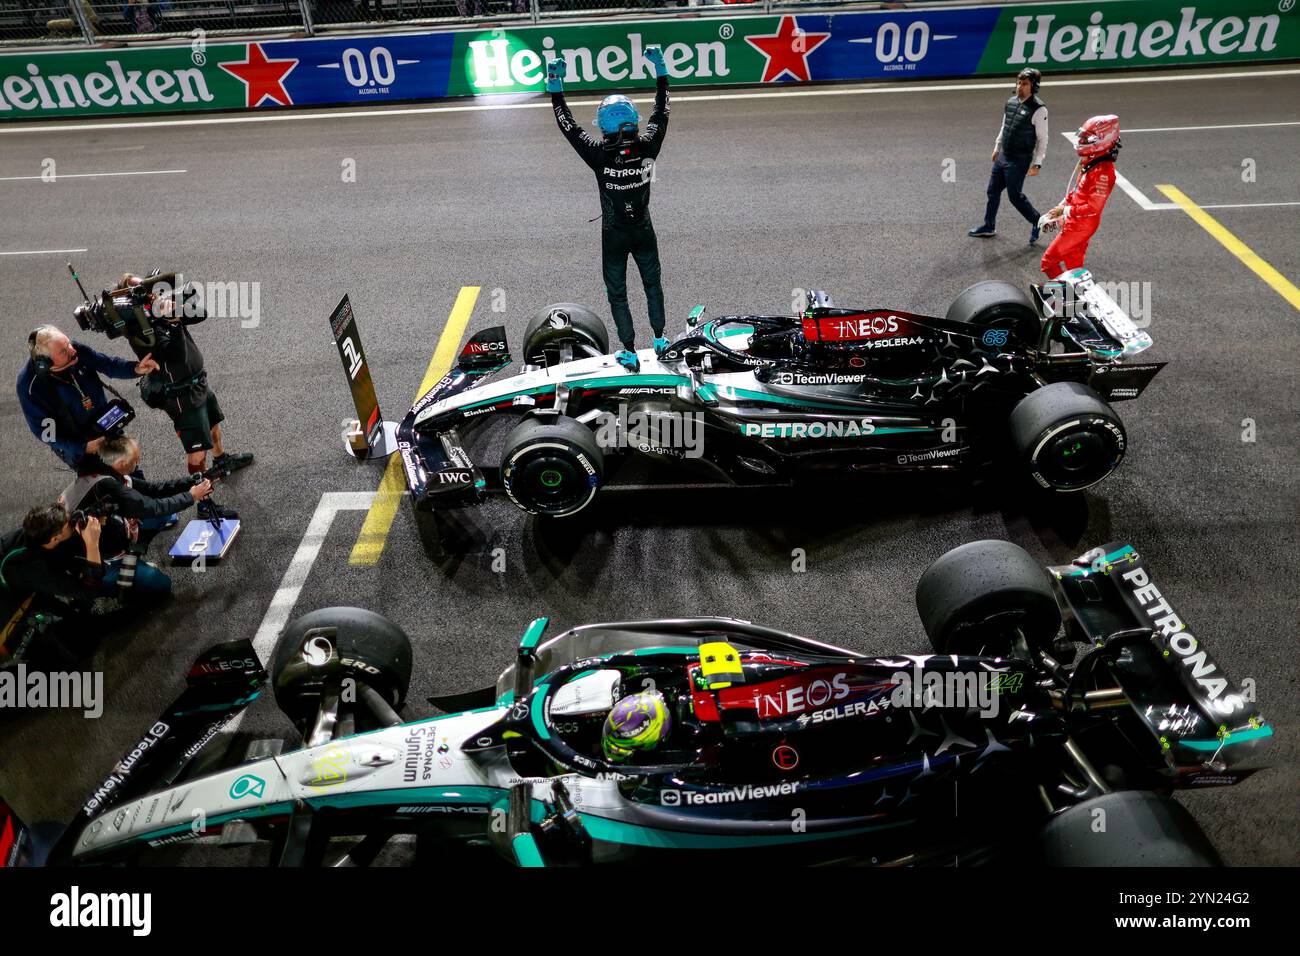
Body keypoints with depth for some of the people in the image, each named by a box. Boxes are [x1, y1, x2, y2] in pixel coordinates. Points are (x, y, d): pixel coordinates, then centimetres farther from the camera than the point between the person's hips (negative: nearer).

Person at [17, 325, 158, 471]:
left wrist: (136, 369, -29)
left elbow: (108, 365, -8)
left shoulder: (78, 351, -24)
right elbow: (43, 430, -22)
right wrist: (83, 448, -28)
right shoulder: (30, 386, -31)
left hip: (107, 425, 4)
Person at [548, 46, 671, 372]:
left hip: (614, 236, -3)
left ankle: (629, 352, 15)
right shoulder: (648, 146, -17)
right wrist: (660, 68, 8)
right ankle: (659, 339, 32)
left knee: (617, 293, 11)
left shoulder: (600, 155, -24)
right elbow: (661, 112, -1)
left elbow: (568, 125, -16)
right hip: (644, 232, 3)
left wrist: (555, 84, -11)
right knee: (652, 284, 23)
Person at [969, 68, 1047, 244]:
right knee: (993, 191, 14)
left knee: (1015, 195, -1)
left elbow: (1042, 139, -13)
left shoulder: (1038, 109, -16)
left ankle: (1037, 222, 18)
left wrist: (1037, 163, -16)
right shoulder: (1010, 102, 4)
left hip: (1019, 161, -7)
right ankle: (988, 227, 29)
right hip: (1002, 156, 7)